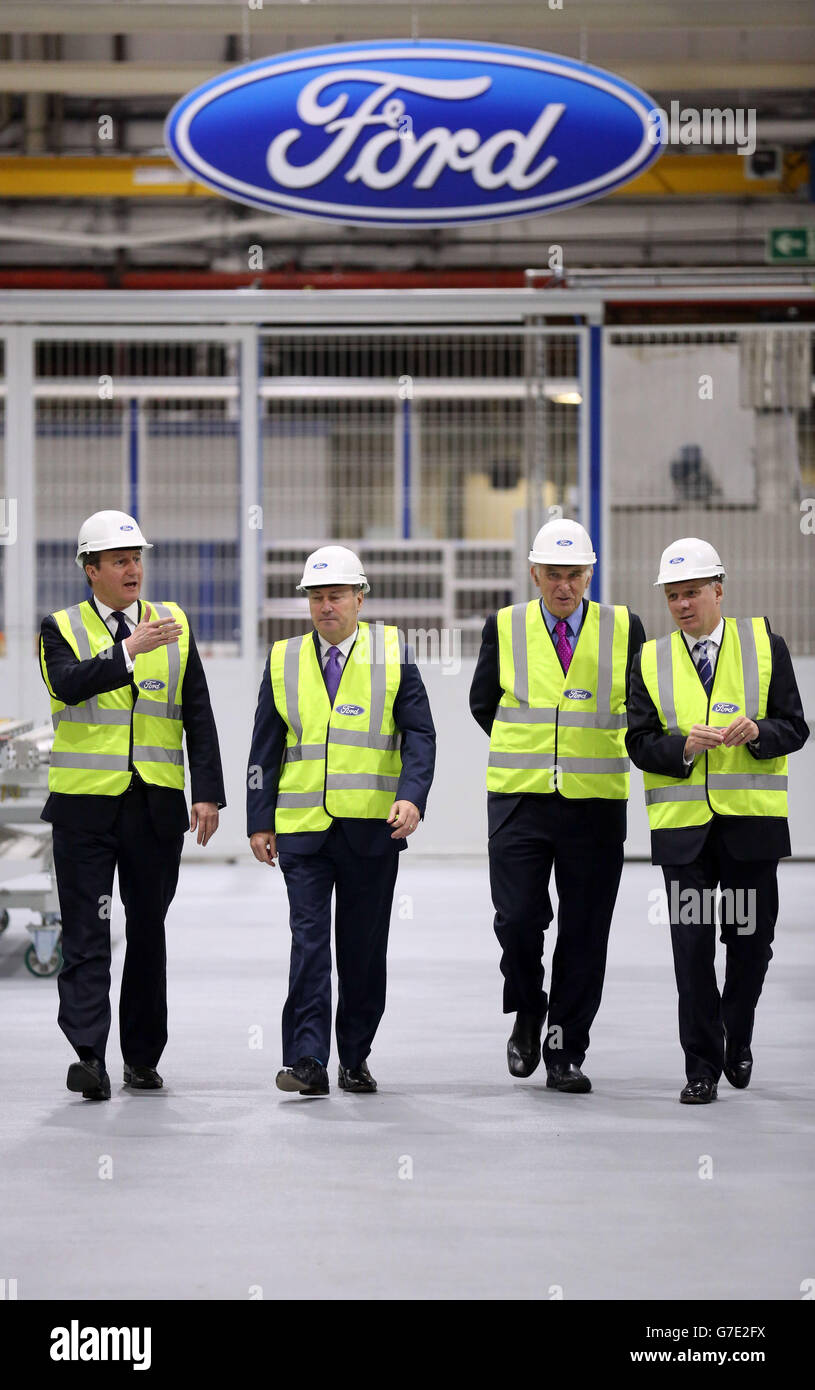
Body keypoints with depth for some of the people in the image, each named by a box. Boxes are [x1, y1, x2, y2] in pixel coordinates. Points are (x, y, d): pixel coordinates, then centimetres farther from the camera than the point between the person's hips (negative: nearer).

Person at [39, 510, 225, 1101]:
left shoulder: (175, 626, 9)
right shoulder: (62, 629, 2)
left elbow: (198, 717, 6)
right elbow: (69, 683, -19)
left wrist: (208, 793, -1)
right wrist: (129, 651, -28)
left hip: (157, 806, 3)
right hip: (85, 805, -3)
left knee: (148, 931, 9)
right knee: (87, 935, -7)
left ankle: (143, 1056, 18)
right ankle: (89, 1055, -13)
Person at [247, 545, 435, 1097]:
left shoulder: (393, 655, 4)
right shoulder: (284, 659, 8)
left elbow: (420, 735, 0)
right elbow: (266, 747, 11)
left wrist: (412, 797, -16)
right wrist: (260, 821, 6)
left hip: (372, 827, 0)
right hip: (302, 826, 0)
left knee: (364, 948, 7)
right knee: (309, 939, -9)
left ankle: (356, 1059, 18)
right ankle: (307, 1061, -13)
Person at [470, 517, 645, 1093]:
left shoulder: (623, 628, 3)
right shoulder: (504, 628, 4)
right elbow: (484, 704, 15)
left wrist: (588, 745, 7)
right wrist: (530, 749, 10)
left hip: (596, 802, 0)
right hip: (519, 799, 0)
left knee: (584, 932, 2)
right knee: (517, 918, -10)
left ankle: (566, 1053, 11)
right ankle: (528, 1014, 18)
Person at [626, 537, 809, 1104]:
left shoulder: (764, 643, 5)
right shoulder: (651, 661, 8)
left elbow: (794, 728, 2)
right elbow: (640, 743, 4)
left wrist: (757, 732, -18)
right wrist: (684, 745, -15)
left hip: (752, 822, 0)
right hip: (682, 824, 0)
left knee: (751, 939, 6)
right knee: (693, 946, -3)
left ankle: (737, 1040, 30)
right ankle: (702, 1067, 3)